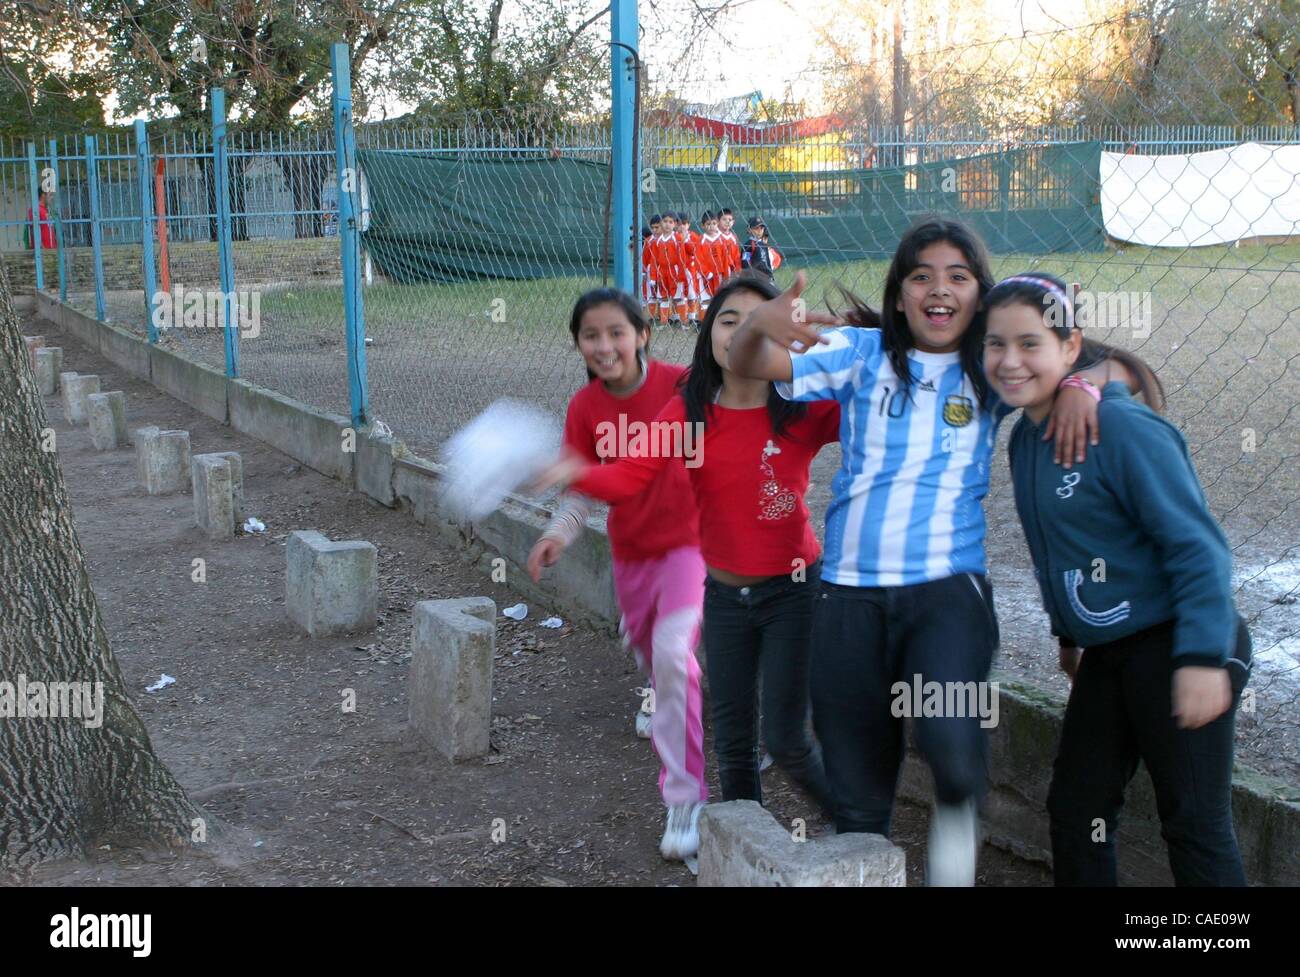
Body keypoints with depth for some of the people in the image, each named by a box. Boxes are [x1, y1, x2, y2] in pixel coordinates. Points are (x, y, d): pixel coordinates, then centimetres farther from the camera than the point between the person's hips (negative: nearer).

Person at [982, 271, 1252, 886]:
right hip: (1106, 656, 8)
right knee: (1075, 809, 14)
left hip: (1176, 648, -8)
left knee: (1195, 825, 1)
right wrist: (1068, 631, 23)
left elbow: (1197, 546, -21)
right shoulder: (1025, 437, 5)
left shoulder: (1124, 428, -20)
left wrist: (1203, 657, -25)